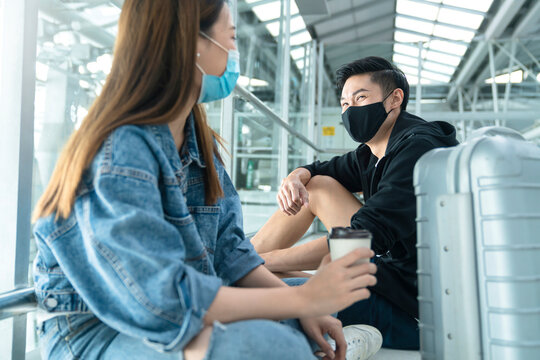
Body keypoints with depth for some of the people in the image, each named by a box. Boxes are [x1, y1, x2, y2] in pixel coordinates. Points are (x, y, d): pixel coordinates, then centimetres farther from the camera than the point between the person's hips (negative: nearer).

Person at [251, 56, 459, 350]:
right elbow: (316, 170, 21)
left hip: (409, 305, -9)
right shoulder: (372, 155, 9)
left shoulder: (417, 146, -18)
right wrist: (294, 179, -5)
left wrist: (264, 260, -24)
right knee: (318, 186, 6)